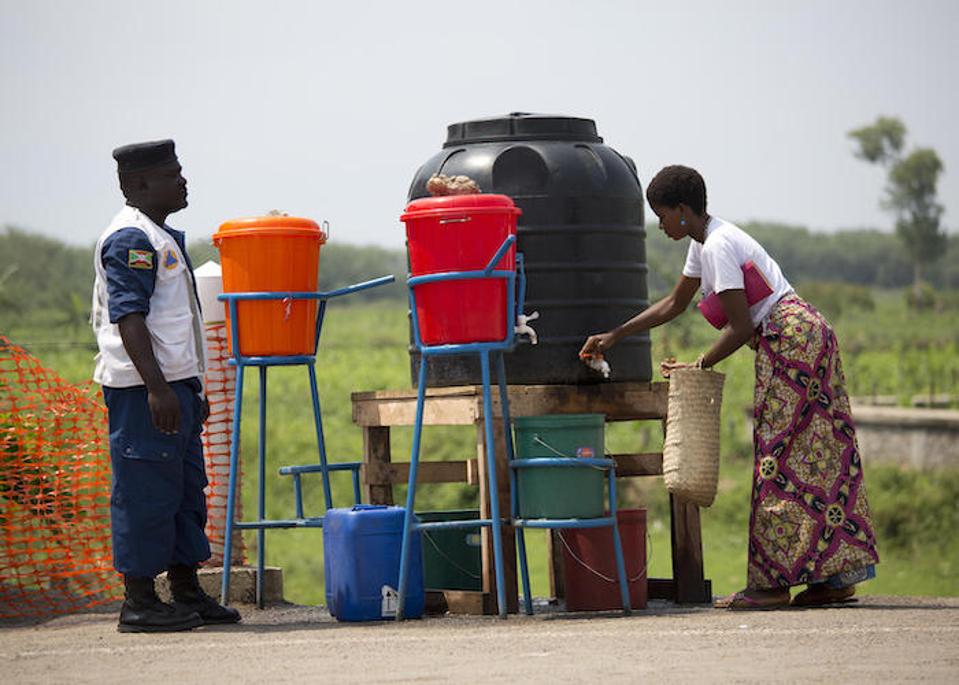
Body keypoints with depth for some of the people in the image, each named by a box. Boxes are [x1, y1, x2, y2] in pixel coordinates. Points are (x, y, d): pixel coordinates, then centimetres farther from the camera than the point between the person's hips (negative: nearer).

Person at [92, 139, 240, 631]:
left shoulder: (162, 238, 20)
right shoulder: (130, 240, -13)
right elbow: (128, 317, -21)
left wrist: (192, 388, 26)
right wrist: (156, 387, -26)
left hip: (174, 385, 11)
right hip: (144, 388, -11)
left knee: (186, 489, 13)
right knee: (146, 490, -7)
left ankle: (187, 592, 20)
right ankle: (139, 602, -4)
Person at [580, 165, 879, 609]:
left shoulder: (718, 247, -15)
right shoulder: (704, 243, 16)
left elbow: (740, 327, -18)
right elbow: (674, 304, 27)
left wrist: (699, 367, -7)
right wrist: (614, 336, 26)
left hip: (791, 339, -10)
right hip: (806, 337, 10)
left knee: (779, 460, -8)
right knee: (815, 457, 8)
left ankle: (773, 582, -7)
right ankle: (836, 576, 9)